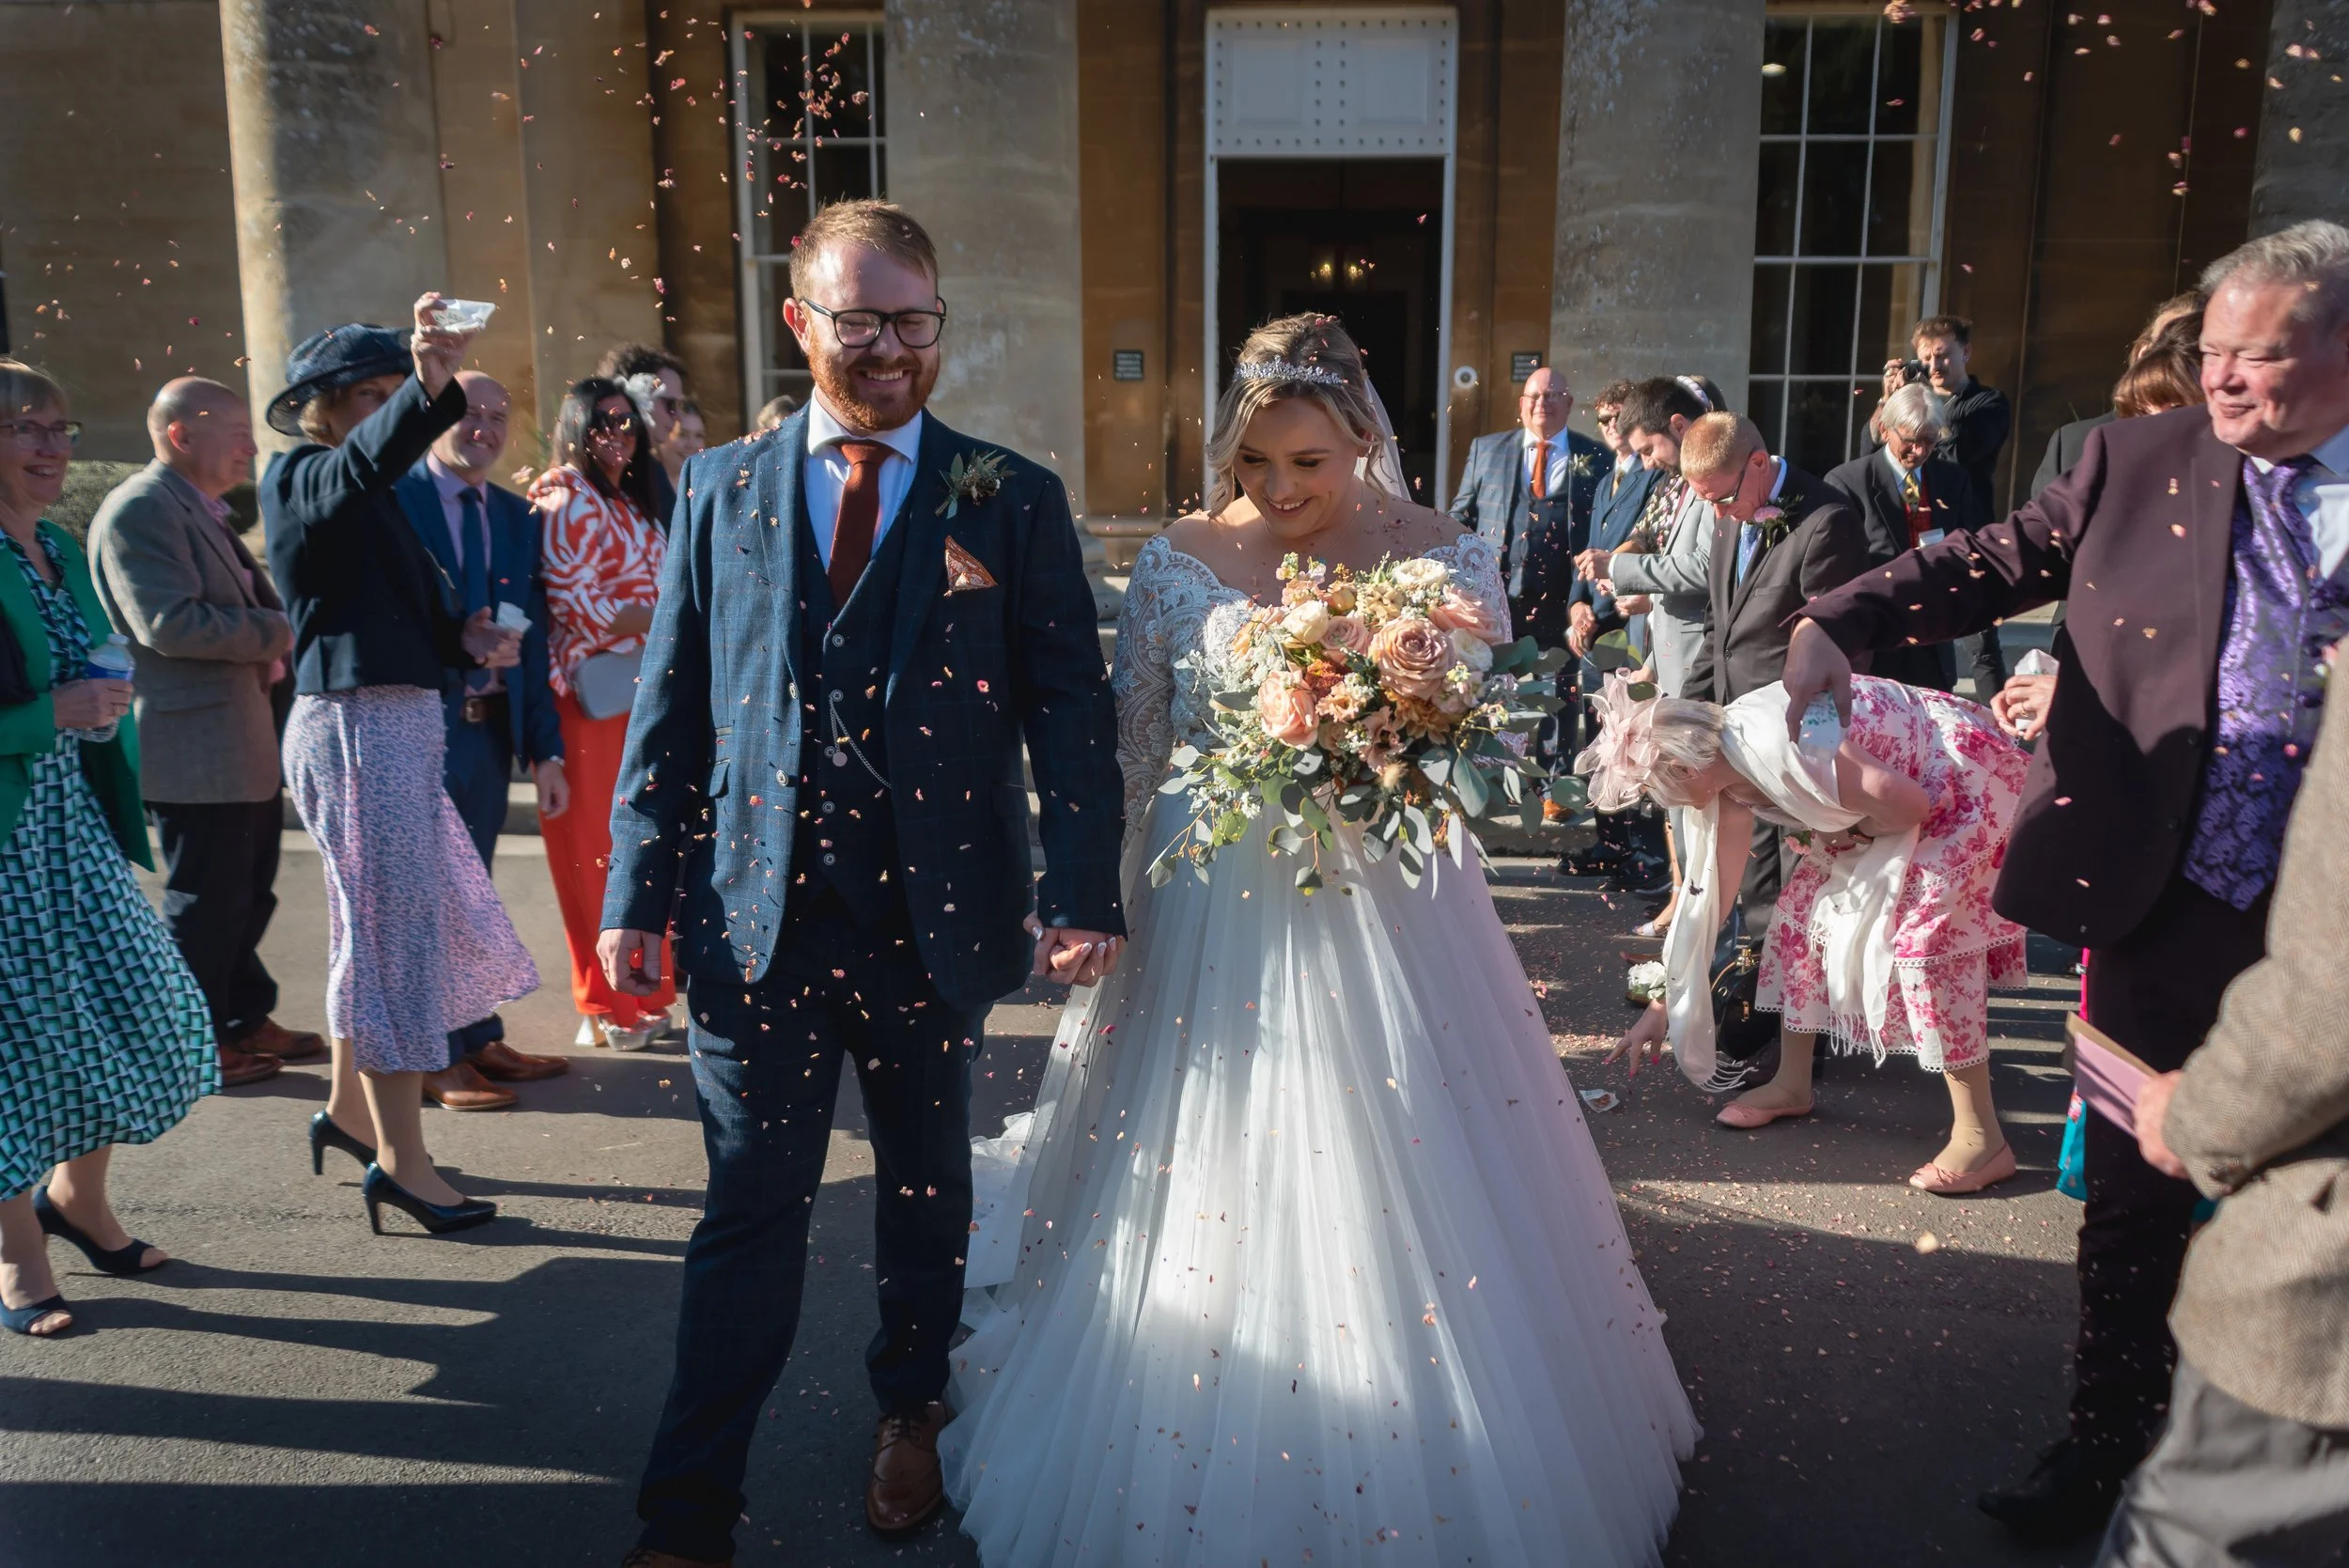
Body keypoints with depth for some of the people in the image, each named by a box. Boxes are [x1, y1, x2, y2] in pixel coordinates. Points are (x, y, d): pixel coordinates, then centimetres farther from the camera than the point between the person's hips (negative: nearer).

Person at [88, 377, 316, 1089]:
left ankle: (246, 1019, 31)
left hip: (245, 744, 10)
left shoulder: (206, 511, 17)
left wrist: (275, 632, 5)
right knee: (203, 901, 1)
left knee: (247, 891, 18)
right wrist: (274, 632, -16)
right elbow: (168, 623, -26)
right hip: (194, 747, -10)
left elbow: (246, 604, 27)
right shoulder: (140, 509, -15)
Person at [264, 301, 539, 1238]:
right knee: (395, 931, -7)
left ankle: (348, 1109, 35)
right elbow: (369, 458, -32)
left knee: (378, 926, 19)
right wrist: (428, 391, -50)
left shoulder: (366, 495, 19)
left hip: (397, 719, 10)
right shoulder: (301, 477, -8)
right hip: (355, 722, -10)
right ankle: (400, 1161, 1)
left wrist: (466, 635, -1)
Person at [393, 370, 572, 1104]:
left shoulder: (516, 516, 11)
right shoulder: (391, 497, -6)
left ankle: (479, 1038, 27)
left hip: (492, 726, 6)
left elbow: (533, 637, 9)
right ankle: (435, 1060, 13)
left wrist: (544, 747, 6)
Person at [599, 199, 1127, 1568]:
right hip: (759, 917, 1)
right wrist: (640, 894, 3)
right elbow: (670, 707, 7)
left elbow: (1073, 712, -4)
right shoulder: (722, 489, 6)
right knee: (751, 1212, 5)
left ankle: (911, 1412, 41)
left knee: (928, 1188, 17)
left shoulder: (1013, 500, 0)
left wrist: (1083, 897, -12)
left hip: (938, 921, 0)